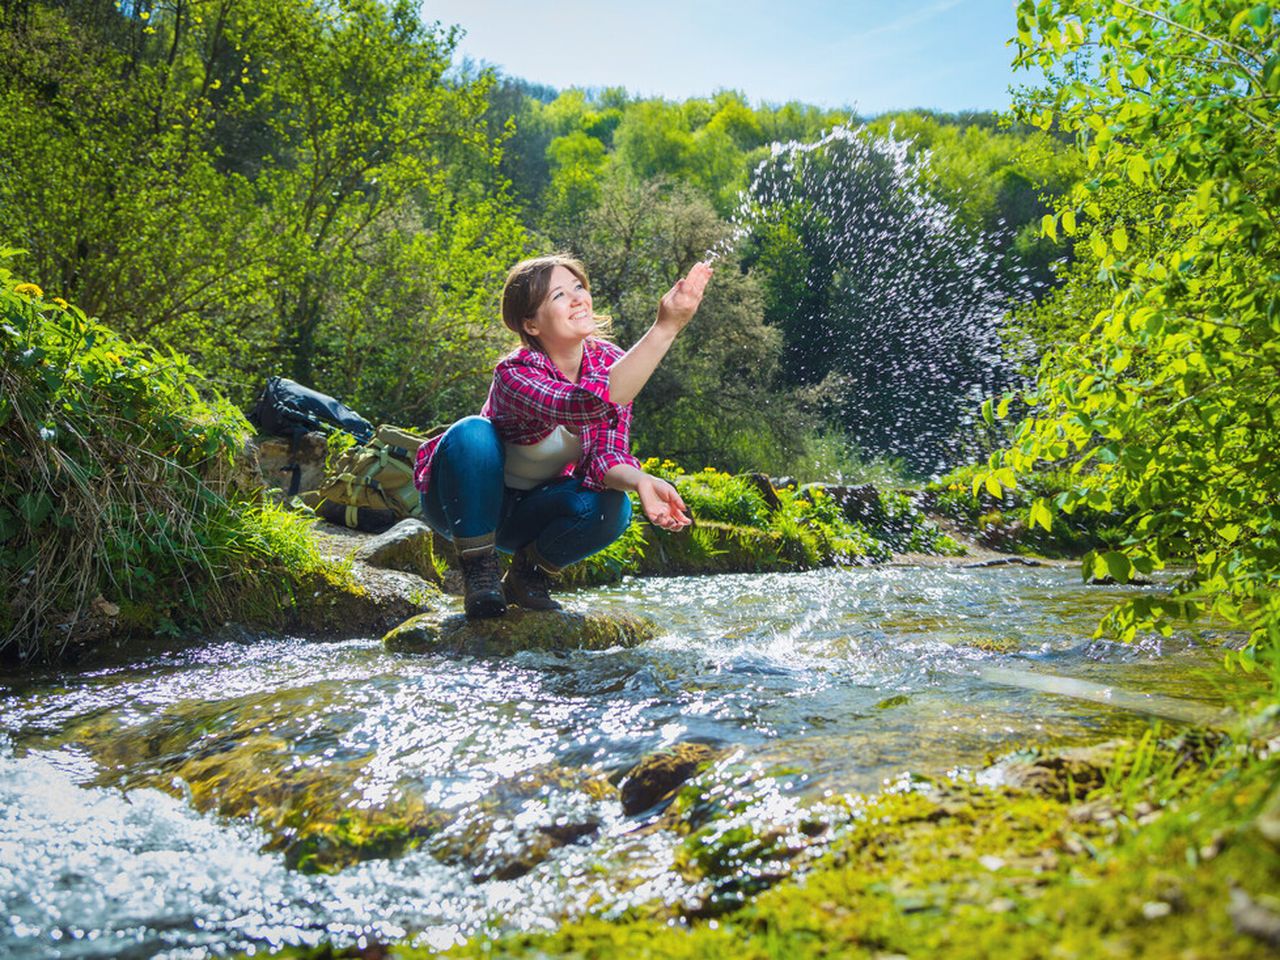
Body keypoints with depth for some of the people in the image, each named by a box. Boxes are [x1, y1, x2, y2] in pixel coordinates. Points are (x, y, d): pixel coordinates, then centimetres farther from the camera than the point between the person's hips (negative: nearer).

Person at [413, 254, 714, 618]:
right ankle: (479, 574, -18)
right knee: (473, 433, -35)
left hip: (528, 514, 4)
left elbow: (607, 454, -19)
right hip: (469, 505, -4)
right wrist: (666, 327, -55)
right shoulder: (514, 374, -30)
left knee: (612, 507, -27)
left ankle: (527, 576, 0)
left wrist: (640, 481, -43)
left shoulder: (613, 362, -12)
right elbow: (586, 405, -49)